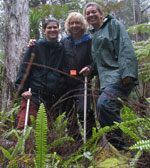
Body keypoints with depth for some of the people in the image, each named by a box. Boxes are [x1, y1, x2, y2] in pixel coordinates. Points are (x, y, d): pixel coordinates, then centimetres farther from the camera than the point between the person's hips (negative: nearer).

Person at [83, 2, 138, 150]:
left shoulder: (114, 25, 5)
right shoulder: (94, 35, 26)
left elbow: (126, 49, -9)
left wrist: (127, 72, -21)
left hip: (119, 76, -8)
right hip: (107, 79, 8)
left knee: (104, 103, -27)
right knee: (110, 110, 5)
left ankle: (118, 144, -18)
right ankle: (117, 145, 16)